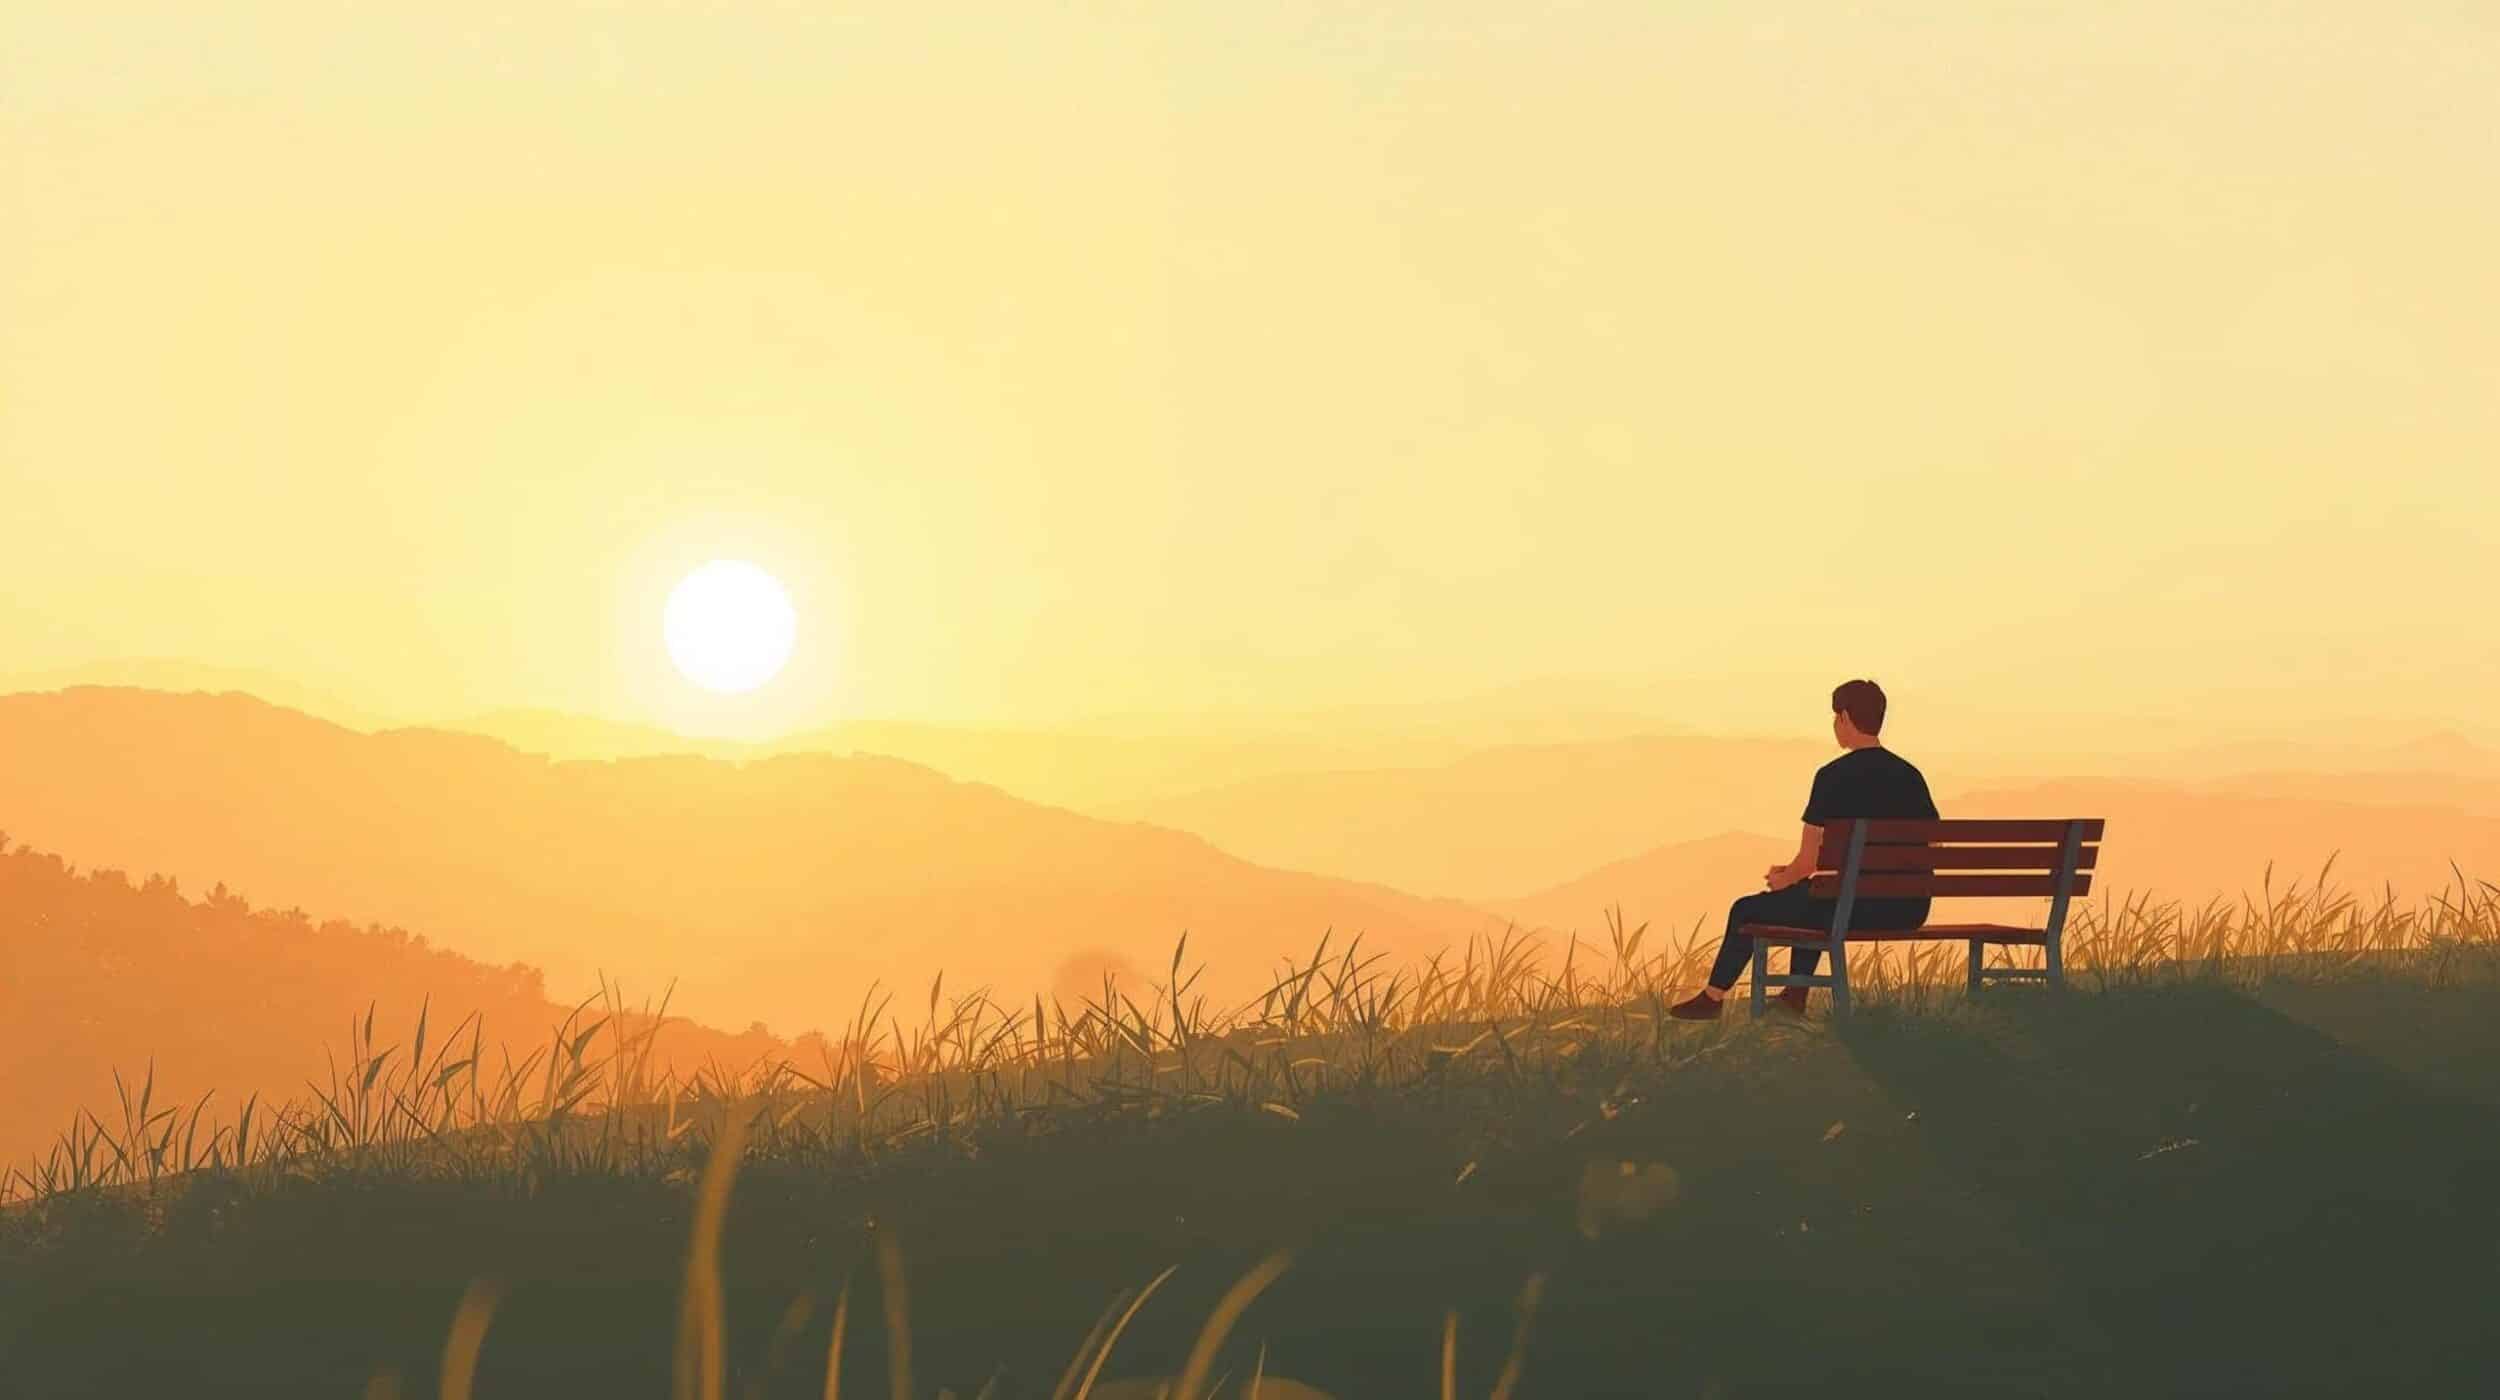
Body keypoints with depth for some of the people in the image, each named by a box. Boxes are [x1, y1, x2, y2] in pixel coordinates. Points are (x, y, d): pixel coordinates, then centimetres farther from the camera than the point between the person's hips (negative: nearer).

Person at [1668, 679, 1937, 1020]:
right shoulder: (1910, 776, 6)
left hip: (1857, 906, -7)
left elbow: (1808, 860, -12)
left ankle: (1713, 997, 33)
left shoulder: (1834, 776, -12)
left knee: (1746, 911, 16)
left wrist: (1784, 879, 13)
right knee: (1809, 895, 37)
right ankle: (1795, 995, 42)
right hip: (1909, 911, 7)